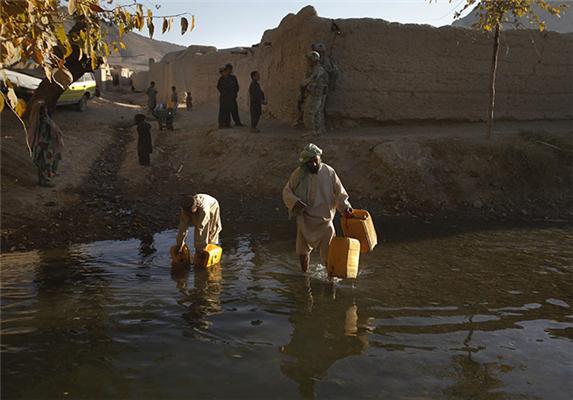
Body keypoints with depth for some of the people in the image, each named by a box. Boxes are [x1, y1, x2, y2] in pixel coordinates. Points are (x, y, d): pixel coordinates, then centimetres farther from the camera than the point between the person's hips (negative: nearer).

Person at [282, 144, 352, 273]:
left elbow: (339, 192, 0)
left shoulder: (329, 172, -8)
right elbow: (287, 192, -3)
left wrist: (345, 206, -15)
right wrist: (295, 202, -22)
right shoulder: (298, 174, -10)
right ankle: (304, 274, 35)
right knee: (303, 251, 14)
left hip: (325, 219, 0)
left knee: (328, 252, 6)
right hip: (305, 220, 1)